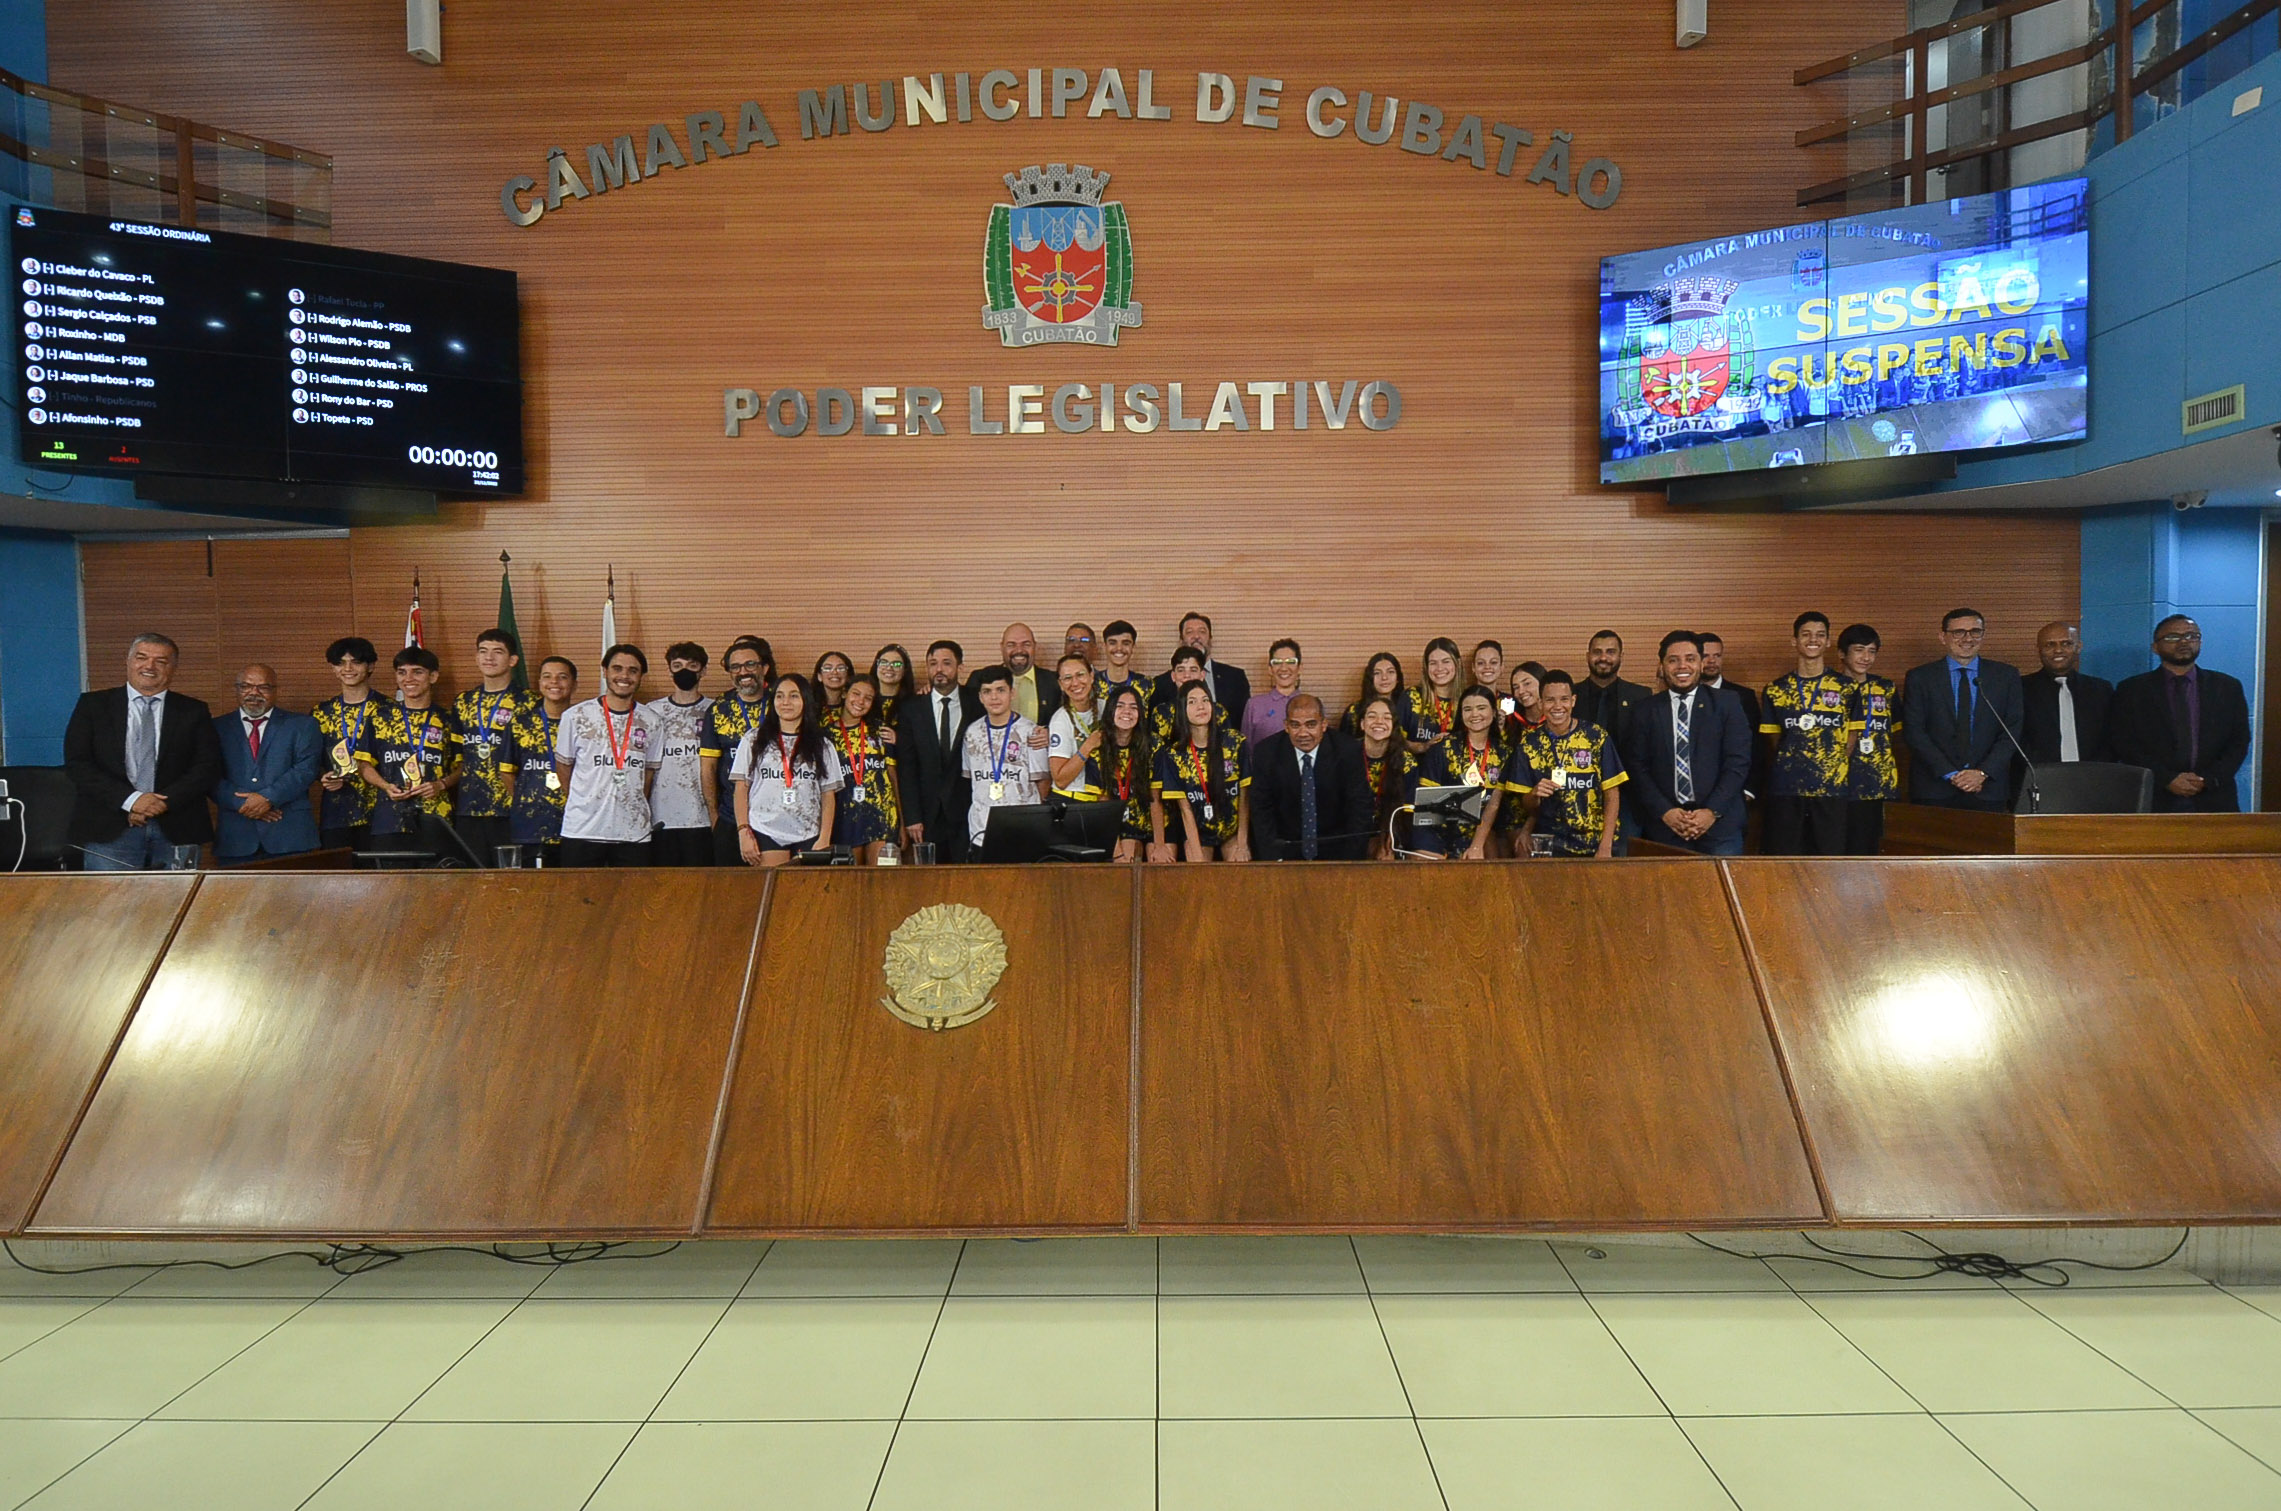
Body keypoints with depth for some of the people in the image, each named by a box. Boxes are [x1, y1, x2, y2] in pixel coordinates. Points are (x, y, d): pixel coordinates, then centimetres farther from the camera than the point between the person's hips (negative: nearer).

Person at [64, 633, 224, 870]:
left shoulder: (194, 711, 10)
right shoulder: (93, 705, 9)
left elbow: (209, 767, 2)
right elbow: (77, 763, 0)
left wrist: (165, 802, -11)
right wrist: (130, 799, -12)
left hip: (176, 830, 0)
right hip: (110, 830, 0)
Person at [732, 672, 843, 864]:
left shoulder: (823, 747, 12)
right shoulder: (752, 741, 11)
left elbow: (828, 796, 8)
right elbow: (741, 789, 8)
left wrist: (824, 839, -2)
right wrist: (743, 832, -2)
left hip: (809, 837, 1)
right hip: (766, 835, -1)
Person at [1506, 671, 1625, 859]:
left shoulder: (1597, 737, -3)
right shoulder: (1529, 743, 0)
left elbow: (1612, 795, -2)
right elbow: (1528, 805, 5)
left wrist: (1605, 848, -10)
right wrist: (1535, 795, -18)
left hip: (1595, 844, 0)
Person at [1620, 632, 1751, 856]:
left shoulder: (1727, 703, 6)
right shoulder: (1644, 711, 8)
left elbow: (1738, 761, 1)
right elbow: (1637, 767, 4)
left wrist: (1712, 811, -9)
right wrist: (1664, 812, -8)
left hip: (1719, 822, 0)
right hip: (1665, 824, 0)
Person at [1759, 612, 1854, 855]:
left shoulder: (1845, 688, 6)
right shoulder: (1776, 689, 9)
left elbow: (1851, 740, 7)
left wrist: (1836, 768, -1)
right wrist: (1788, 767, 2)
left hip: (1831, 789, -1)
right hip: (1785, 789, 1)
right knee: (1783, 861, 1)